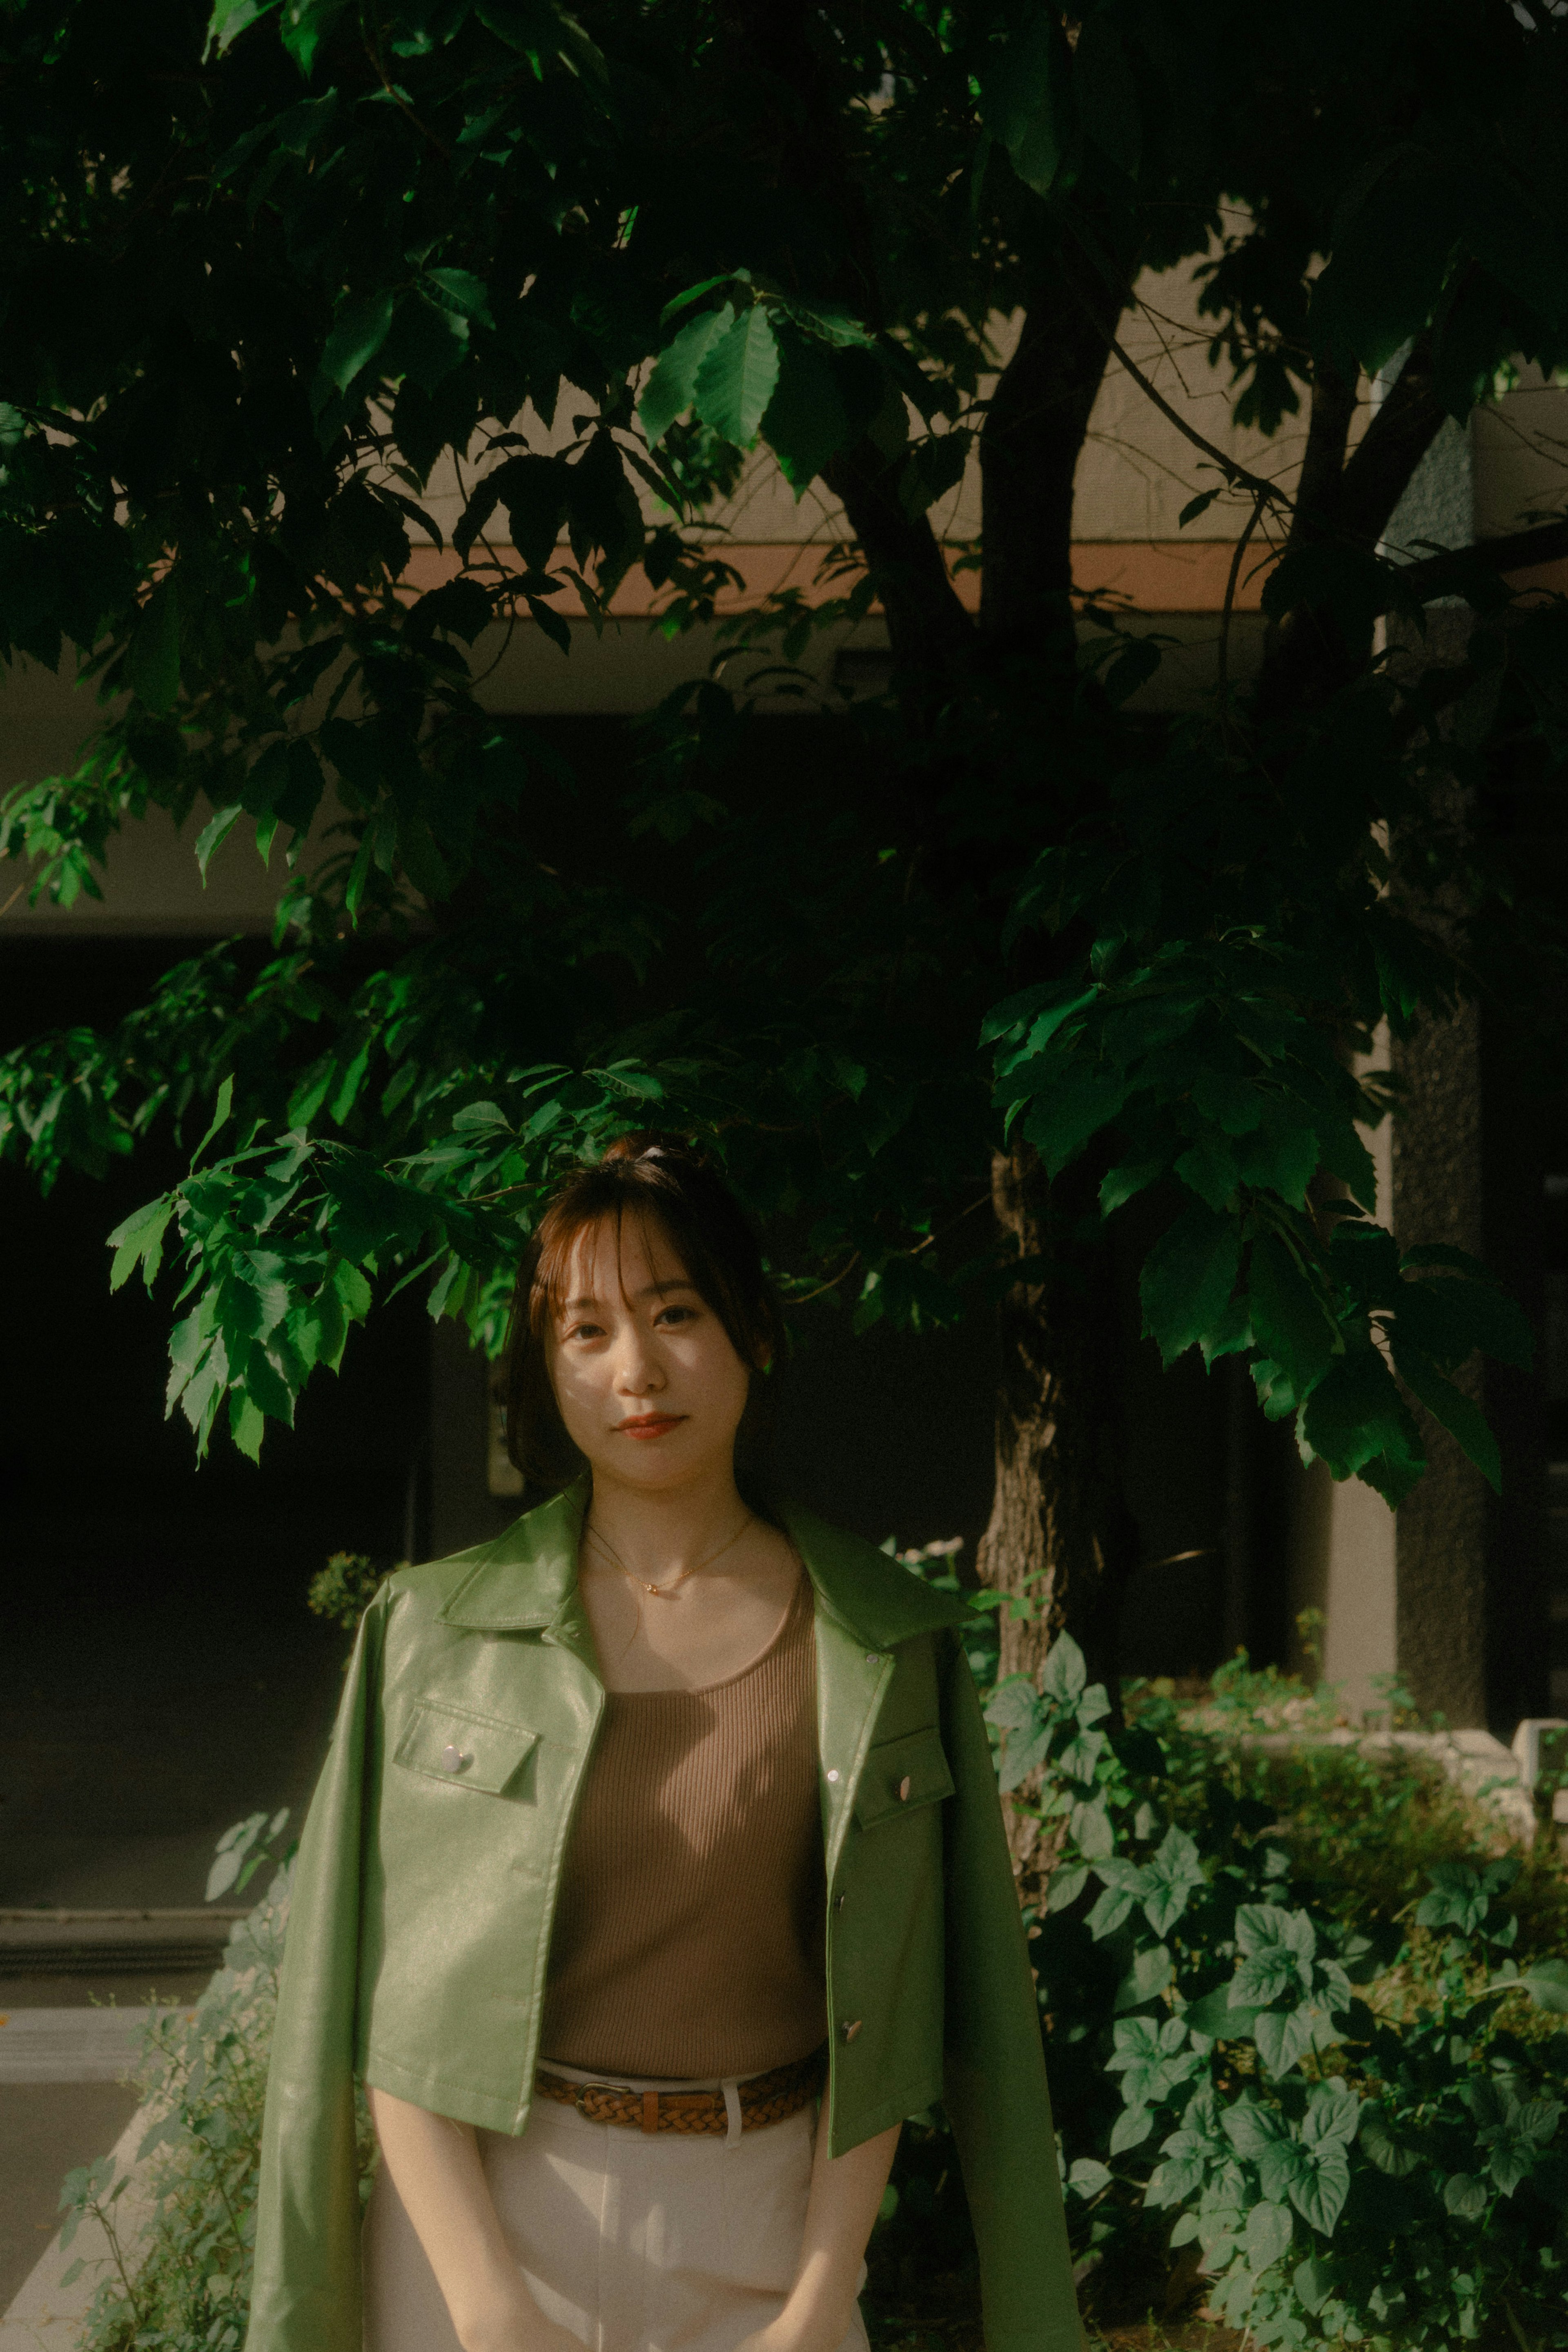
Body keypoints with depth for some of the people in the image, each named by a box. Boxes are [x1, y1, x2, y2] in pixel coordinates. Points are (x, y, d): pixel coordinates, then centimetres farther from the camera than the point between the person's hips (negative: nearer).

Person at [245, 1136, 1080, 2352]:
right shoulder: (437, 1628, -4)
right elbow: (386, 2008, -6)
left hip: (760, 2222, 1)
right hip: (477, 2213, 0)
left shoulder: (882, 1640, -3)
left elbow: (881, 2010, -2)